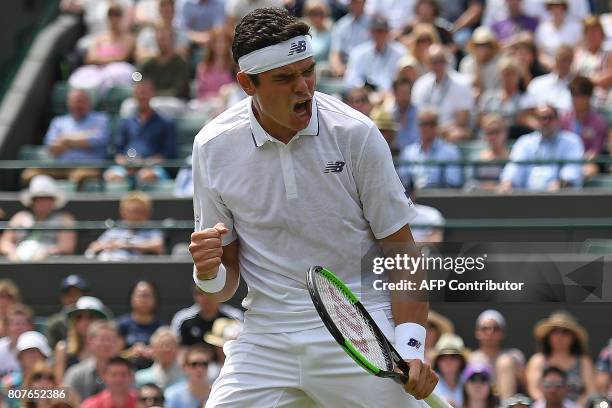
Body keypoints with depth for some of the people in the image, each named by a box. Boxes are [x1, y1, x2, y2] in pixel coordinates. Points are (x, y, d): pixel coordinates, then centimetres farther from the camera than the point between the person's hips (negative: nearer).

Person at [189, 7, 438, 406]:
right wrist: (209, 273, -16)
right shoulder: (213, 147, 0)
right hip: (268, 337, 2)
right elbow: (225, 280, 8)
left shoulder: (356, 133, -6)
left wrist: (410, 349, -13)